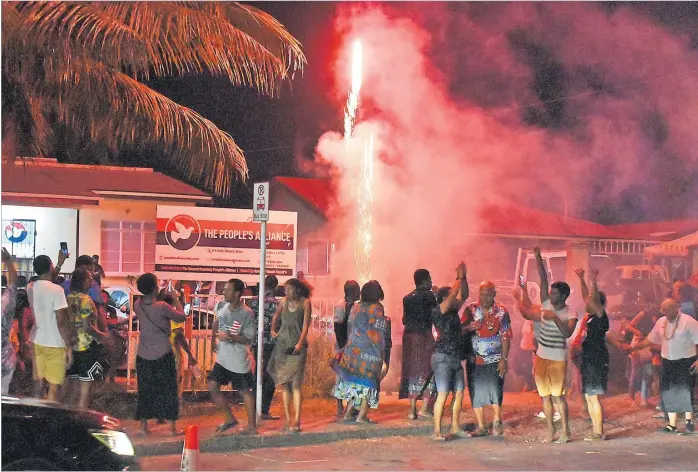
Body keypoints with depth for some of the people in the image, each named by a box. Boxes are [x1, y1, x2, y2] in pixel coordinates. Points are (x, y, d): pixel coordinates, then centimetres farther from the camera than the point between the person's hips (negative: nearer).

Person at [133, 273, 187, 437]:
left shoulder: (138, 305, -4)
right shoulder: (162, 307, -20)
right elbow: (182, 317, -7)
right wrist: (176, 300, 5)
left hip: (144, 356, 4)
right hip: (163, 355, -4)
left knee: (145, 391, 13)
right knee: (168, 390, 7)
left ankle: (144, 426, 14)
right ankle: (172, 427, 11)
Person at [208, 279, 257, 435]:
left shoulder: (246, 314, -19)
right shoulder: (221, 306, -2)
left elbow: (248, 338, -17)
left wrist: (229, 336, -27)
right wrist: (213, 339, 10)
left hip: (239, 360, -6)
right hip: (222, 358, 6)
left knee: (246, 392, 4)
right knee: (212, 387, 1)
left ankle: (252, 426, 16)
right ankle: (230, 419, 17)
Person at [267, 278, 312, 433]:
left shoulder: (305, 303, -4)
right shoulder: (284, 301, 6)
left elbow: (305, 325, -10)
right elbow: (275, 317, 26)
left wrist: (300, 343, -21)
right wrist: (273, 330, 18)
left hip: (297, 347, -4)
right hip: (282, 345, 4)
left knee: (296, 384, -11)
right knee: (283, 383, 4)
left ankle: (296, 420, -14)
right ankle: (287, 419, 10)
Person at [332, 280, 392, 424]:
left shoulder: (356, 307, 6)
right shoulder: (377, 308, -10)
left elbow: (350, 327, 11)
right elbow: (382, 330, -11)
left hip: (354, 350, 5)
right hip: (371, 351, -5)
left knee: (354, 381, 13)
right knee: (369, 382, 2)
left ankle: (348, 413, 11)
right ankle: (362, 416, -3)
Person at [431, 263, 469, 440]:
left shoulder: (454, 311, 13)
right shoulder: (439, 311, -9)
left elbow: (463, 295, 15)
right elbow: (453, 294, -19)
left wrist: (464, 277, 4)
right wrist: (459, 277, -10)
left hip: (456, 359, 8)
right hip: (443, 358, -8)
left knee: (459, 393, 7)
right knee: (442, 394, -10)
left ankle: (455, 427, 15)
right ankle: (437, 431, -7)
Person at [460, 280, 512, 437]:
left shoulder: (501, 312, -3)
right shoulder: (470, 309, 1)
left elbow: (505, 336, -5)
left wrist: (504, 359, -10)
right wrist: (468, 327, -23)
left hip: (494, 358, -2)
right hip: (475, 358, 2)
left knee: (495, 389, -8)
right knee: (476, 392, 3)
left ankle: (497, 421, 15)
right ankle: (481, 427, 13)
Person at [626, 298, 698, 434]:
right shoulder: (661, 322, 6)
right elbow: (650, 339, 14)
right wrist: (633, 347, 9)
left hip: (686, 362, -5)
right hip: (668, 362, 6)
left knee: (686, 391, -6)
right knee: (669, 392, 4)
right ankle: (671, 424, 10)